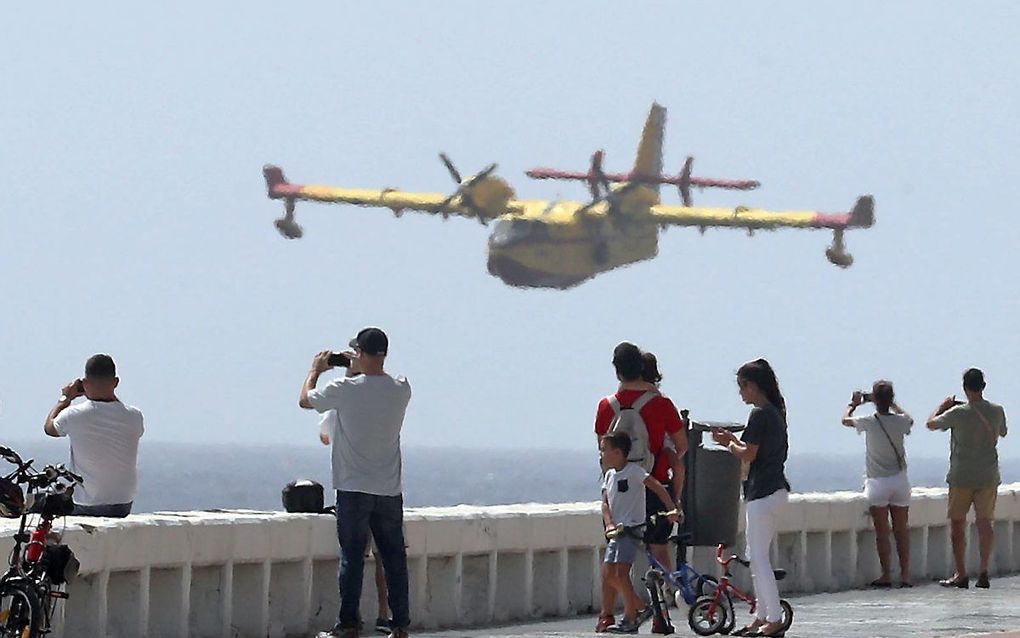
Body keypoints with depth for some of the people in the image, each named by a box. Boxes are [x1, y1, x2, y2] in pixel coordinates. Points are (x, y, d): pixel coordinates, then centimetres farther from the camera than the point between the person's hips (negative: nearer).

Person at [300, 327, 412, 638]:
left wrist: (316, 369, 22)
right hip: (390, 490, 3)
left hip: (354, 489, -3)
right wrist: (362, 366, 31)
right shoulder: (401, 390, -2)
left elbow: (305, 400, 6)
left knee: (352, 557, 1)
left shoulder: (346, 390, -13)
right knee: (394, 557, 7)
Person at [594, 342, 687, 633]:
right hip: (655, 484, -2)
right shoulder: (661, 404, -7)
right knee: (658, 550, 6)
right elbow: (682, 445, 0)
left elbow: (603, 446, 9)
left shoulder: (607, 406, -2)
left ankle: (607, 615, 7)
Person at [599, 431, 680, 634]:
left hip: (632, 528, -9)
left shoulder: (633, 471, -10)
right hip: (617, 531, 9)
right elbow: (605, 503, 7)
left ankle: (630, 619, -9)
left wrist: (671, 509, -27)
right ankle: (641, 608, 15)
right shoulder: (609, 475, 13)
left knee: (621, 572, -15)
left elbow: (657, 487, -16)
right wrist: (609, 524, -11)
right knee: (609, 575, 5)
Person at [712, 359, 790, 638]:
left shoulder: (759, 414, -15)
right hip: (775, 488, 10)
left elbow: (749, 455, -17)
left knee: (759, 558, -7)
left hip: (762, 493, -10)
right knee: (756, 557, 14)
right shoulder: (775, 412, 15)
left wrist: (729, 443, 0)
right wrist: (733, 439, 14)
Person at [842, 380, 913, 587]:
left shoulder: (869, 422, -11)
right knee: (901, 529, 8)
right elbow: (909, 419, 23)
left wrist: (854, 403, 28)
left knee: (882, 531, 1)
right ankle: (905, 574, 6)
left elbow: (845, 419, 10)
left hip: (877, 483, -3)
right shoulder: (900, 421, -4)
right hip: (900, 481, 3)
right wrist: (893, 405, 32)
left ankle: (886, 574, -1)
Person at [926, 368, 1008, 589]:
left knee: (957, 524, 5)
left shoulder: (958, 413, -13)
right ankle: (983, 572, 0)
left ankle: (961, 574, 3)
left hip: (962, 477, -3)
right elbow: (1002, 432, 19)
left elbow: (931, 424, 2)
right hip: (989, 475, 3)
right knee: (985, 523, 7)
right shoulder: (997, 411, -2)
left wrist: (943, 405, 16)